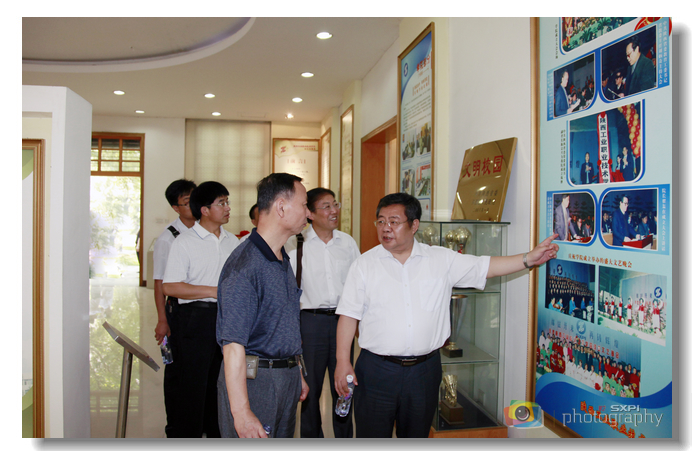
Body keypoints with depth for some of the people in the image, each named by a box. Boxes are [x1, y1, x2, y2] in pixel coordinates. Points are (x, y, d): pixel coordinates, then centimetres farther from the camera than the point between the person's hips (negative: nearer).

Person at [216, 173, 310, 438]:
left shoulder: (283, 260, 10)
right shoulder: (245, 264, -20)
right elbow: (234, 344, -23)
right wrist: (241, 412, -25)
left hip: (286, 379, 9)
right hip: (252, 379, -9)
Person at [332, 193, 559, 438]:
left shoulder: (442, 259, 3)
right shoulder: (364, 264, 0)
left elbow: (485, 267, 2)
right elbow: (349, 315, -1)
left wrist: (529, 258, -8)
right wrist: (343, 361, -6)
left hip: (424, 370, 1)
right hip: (376, 370, -1)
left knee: (417, 435, 16)